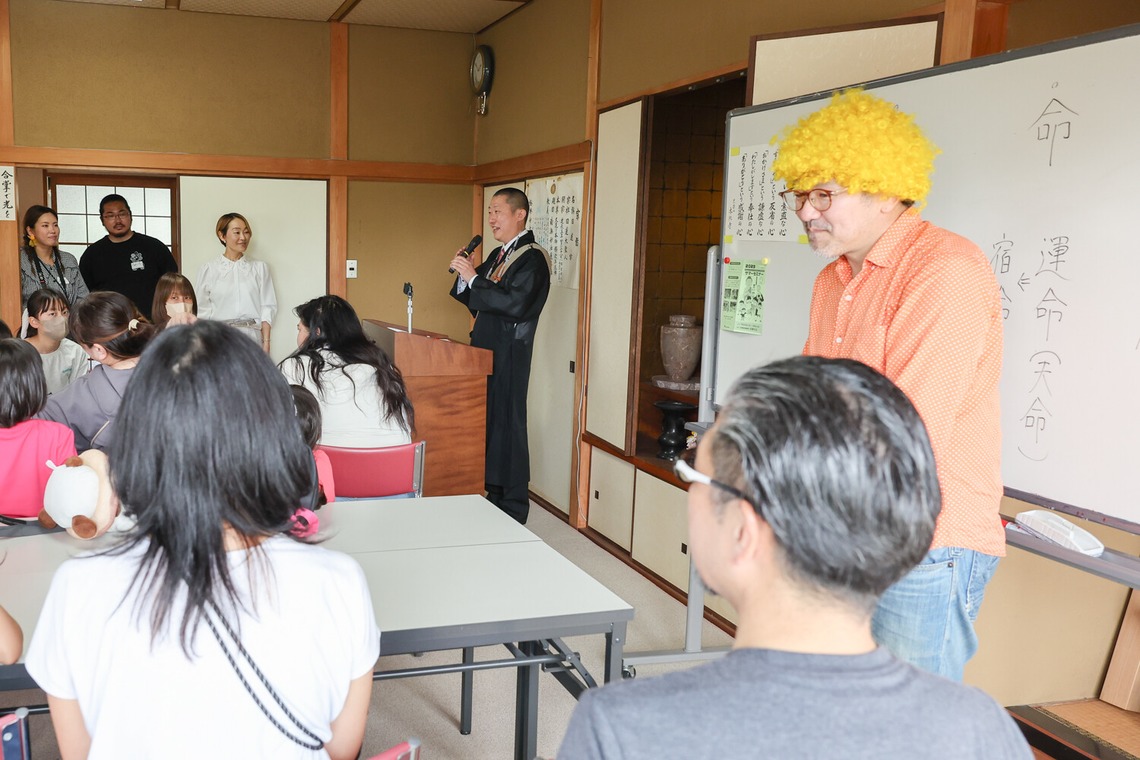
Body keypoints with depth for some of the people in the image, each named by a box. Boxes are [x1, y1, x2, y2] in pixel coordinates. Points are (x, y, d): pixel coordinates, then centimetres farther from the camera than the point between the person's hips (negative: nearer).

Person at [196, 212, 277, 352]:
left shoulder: (260, 268, 9)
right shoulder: (208, 269, 7)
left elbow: (267, 308, 5)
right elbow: (203, 312, 7)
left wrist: (266, 343, -3)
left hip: (251, 338, 1)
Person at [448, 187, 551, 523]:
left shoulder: (532, 258, -12)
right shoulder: (498, 256, 16)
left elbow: (515, 304, -25)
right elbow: (477, 301, 20)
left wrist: (474, 278, -19)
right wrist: (464, 275, 2)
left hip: (509, 357, -9)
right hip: (487, 351, 9)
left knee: (506, 426, -4)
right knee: (487, 424, 13)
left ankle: (513, 508, 6)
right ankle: (494, 495, 25)